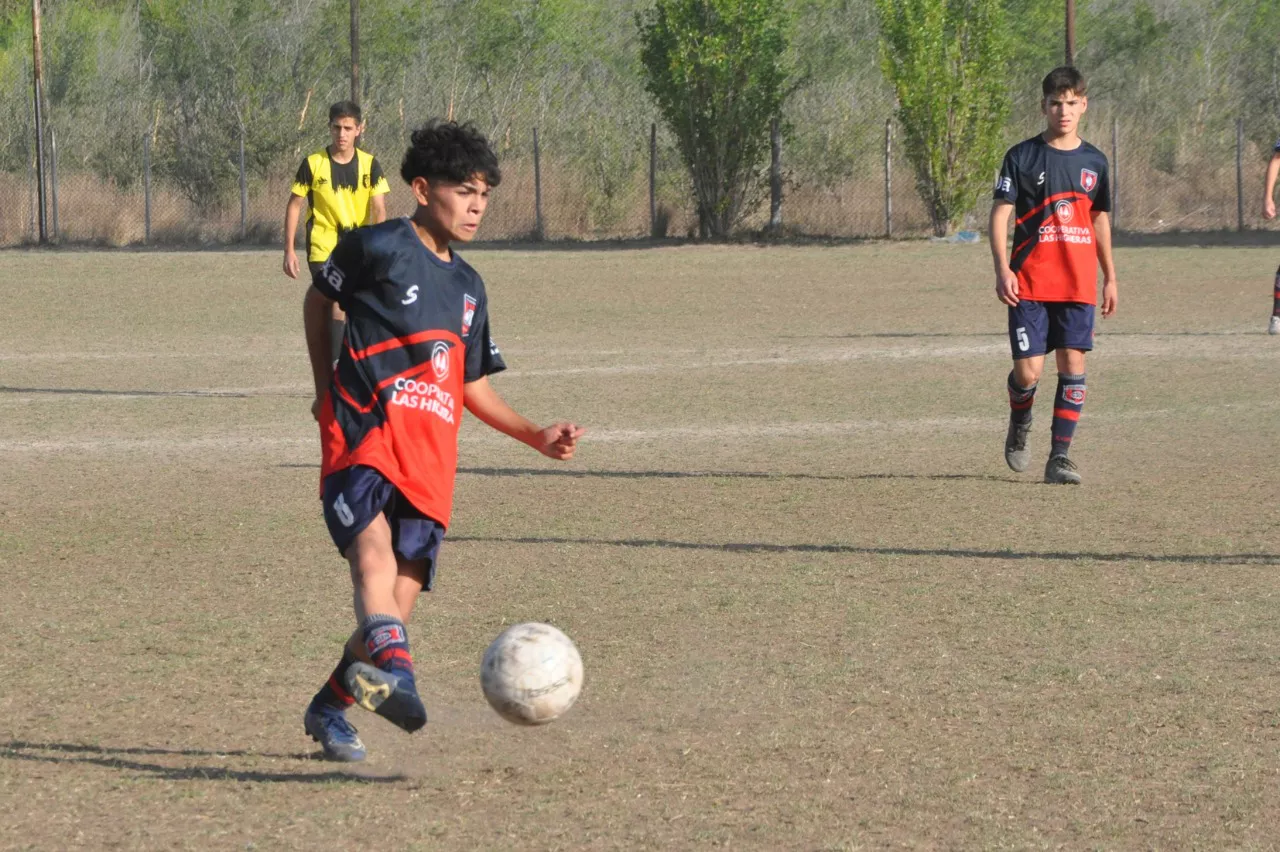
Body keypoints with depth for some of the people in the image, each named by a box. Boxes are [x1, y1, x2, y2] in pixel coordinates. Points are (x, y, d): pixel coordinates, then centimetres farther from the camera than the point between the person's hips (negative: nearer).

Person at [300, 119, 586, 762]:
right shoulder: (379, 247, 2)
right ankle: (394, 668, -57)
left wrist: (539, 438, 17)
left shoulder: (468, 287, 22)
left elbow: (474, 387, 28)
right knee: (375, 546, -33)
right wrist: (325, 389, 15)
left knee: (399, 601, -2)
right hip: (365, 439, -6)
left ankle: (330, 709, 18)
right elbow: (318, 299, 17)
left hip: (430, 459, 6)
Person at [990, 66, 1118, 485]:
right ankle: (1020, 422, 25)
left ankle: (1060, 456, 2)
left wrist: (1110, 278, 17)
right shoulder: (1022, 156, -1)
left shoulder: (1094, 161, 11)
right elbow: (1000, 214, -3)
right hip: (1029, 285, -3)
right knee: (1028, 370, -8)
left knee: (1073, 364, -5)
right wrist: (1002, 269, -15)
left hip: (1078, 284, 3)